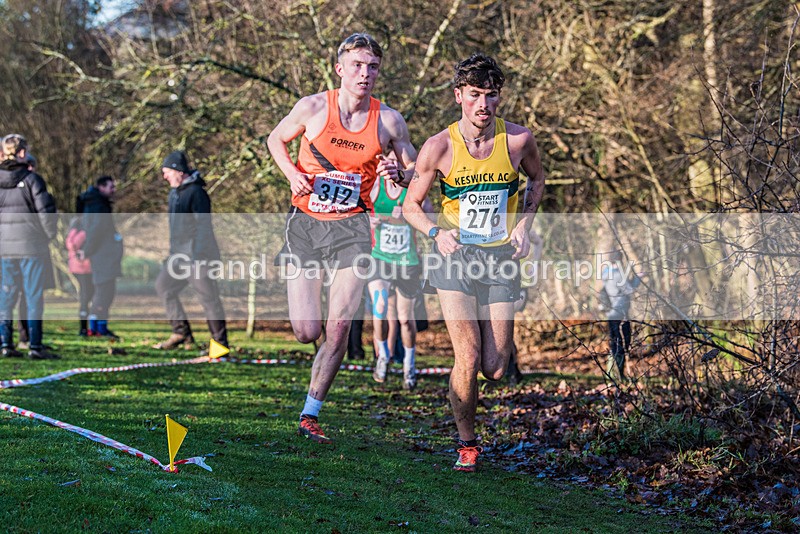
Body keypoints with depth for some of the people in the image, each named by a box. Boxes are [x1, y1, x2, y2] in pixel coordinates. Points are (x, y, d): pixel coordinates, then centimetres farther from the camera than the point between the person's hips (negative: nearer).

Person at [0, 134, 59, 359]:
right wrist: (49, 235, 5)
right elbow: (45, 212, -11)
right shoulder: (32, 179, -9)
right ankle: (35, 346, -2)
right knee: (34, 296, 0)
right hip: (32, 246, -4)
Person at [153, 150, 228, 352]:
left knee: (208, 296, -7)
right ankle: (181, 333, 9)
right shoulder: (174, 193, 16)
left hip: (197, 254, -10)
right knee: (164, 285, 6)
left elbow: (204, 226, -19)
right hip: (179, 254, 10)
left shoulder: (195, 192, -14)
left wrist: (198, 256, -25)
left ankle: (220, 342, -2)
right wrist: (173, 252, 24)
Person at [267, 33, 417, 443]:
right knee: (306, 332, -4)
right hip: (306, 221, -1)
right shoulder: (313, 107, -5)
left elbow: (416, 172, 9)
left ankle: (310, 415, 6)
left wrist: (398, 174, -15)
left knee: (338, 327, -8)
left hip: (352, 225, 1)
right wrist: (292, 173, -6)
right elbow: (276, 139, 12)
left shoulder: (389, 121, -2)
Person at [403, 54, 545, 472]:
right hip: (455, 256, -1)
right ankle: (467, 444, 11)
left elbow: (537, 179, 15)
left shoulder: (518, 140, -6)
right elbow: (410, 205, 1)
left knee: (495, 370, -1)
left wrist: (523, 224, 1)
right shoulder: (439, 147, -10)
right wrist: (436, 232, -18)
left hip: (501, 257, 1)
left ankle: (494, 342, 38)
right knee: (468, 362, -13)